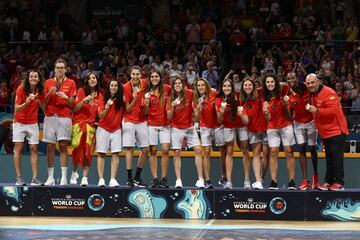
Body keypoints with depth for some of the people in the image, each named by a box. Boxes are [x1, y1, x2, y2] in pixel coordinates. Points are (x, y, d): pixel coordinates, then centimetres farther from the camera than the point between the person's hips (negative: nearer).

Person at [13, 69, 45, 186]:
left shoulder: (40, 91, -2)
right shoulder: (21, 89, -12)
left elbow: (43, 107, 11)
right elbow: (17, 109, -16)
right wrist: (26, 103, -31)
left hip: (33, 123, 3)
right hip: (19, 122, -3)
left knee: (34, 149, -2)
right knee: (19, 148, -4)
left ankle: (35, 178, -2)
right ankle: (19, 177, 0)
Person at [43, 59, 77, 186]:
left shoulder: (70, 83, 7)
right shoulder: (48, 82, 13)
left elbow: (72, 104, 5)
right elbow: (44, 102, 11)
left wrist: (66, 97, -15)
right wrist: (49, 93, -7)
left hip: (64, 117, -2)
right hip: (50, 117, 2)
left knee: (63, 146, -6)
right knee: (50, 147, 1)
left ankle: (64, 177, -6)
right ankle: (50, 177, 4)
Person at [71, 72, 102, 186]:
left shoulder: (99, 95, 11)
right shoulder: (81, 91, 1)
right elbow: (75, 109, -3)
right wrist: (84, 101, -16)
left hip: (91, 125, 2)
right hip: (78, 123, -2)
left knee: (88, 152, -5)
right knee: (77, 150, -3)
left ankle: (84, 178, -1)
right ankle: (74, 172, 21)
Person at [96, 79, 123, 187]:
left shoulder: (121, 100, 2)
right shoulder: (104, 99, -2)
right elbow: (100, 116, -10)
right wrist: (107, 107, -24)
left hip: (116, 130, 2)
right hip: (103, 129, -2)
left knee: (115, 154, -5)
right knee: (101, 154, -3)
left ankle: (113, 180, -5)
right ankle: (101, 179, -2)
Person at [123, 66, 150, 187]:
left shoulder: (144, 83, 1)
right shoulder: (126, 87, -11)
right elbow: (128, 109, -10)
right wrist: (135, 98, -24)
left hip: (142, 121, 5)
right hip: (129, 121, -5)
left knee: (146, 149, 3)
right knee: (130, 149, -7)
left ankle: (137, 177, 15)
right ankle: (129, 178, -1)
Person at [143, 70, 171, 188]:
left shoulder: (167, 89, 1)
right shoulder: (147, 92, 3)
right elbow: (145, 113, 4)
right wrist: (146, 104, -16)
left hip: (165, 124, 0)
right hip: (152, 124, 0)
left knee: (165, 150, -7)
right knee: (153, 151, -1)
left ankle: (164, 179, 0)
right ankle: (155, 179, 3)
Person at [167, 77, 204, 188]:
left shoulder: (189, 94, -5)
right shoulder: (171, 99, -2)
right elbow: (169, 117, -4)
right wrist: (172, 106, -21)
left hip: (189, 127, 0)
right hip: (176, 128, 0)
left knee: (198, 150, -8)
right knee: (176, 153, -3)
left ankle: (200, 179, -5)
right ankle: (178, 180, 0)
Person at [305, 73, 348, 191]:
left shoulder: (328, 93, -16)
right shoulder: (312, 95, 11)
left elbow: (333, 110, -26)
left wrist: (317, 110, -30)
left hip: (336, 130, -9)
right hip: (325, 132, 9)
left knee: (336, 157, -7)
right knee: (329, 158, 12)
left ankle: (339, 183, -5)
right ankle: (328, 181, 17)